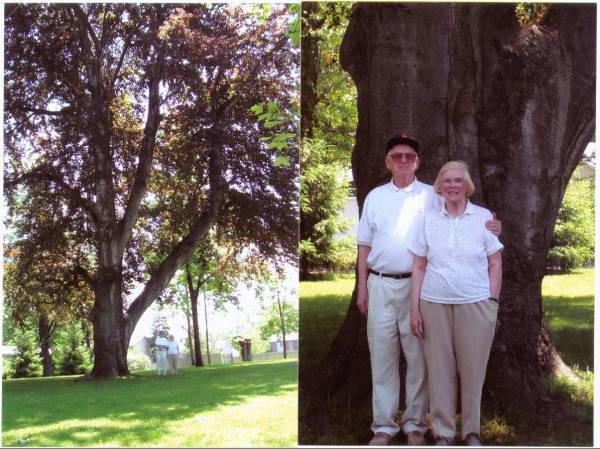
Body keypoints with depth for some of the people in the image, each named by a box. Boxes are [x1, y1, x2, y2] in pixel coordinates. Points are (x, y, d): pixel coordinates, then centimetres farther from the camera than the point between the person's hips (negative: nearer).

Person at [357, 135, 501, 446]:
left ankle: (415, 424, 13)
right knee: (382, 356, 4)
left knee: (418, 357, 3)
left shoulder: (431, 196, 4)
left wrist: (488, 228, -21)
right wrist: (362, 288, 8)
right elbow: (365, 246, 13)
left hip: (417, 285, -2)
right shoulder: (375, 197, 11)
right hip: (380, 284, 2)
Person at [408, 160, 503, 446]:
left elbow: (495, 264, 5)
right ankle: (444, 432, 16)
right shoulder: (429, 219, 6)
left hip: (475, 305, -1)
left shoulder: (484, 217, 3)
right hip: (434, 304, 1)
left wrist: (492, 302, -1)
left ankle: (471, 431, 19)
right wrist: (414, 308, 2)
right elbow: (419, 267, 7)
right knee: (439, 369, 5)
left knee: (473, 369, 4)